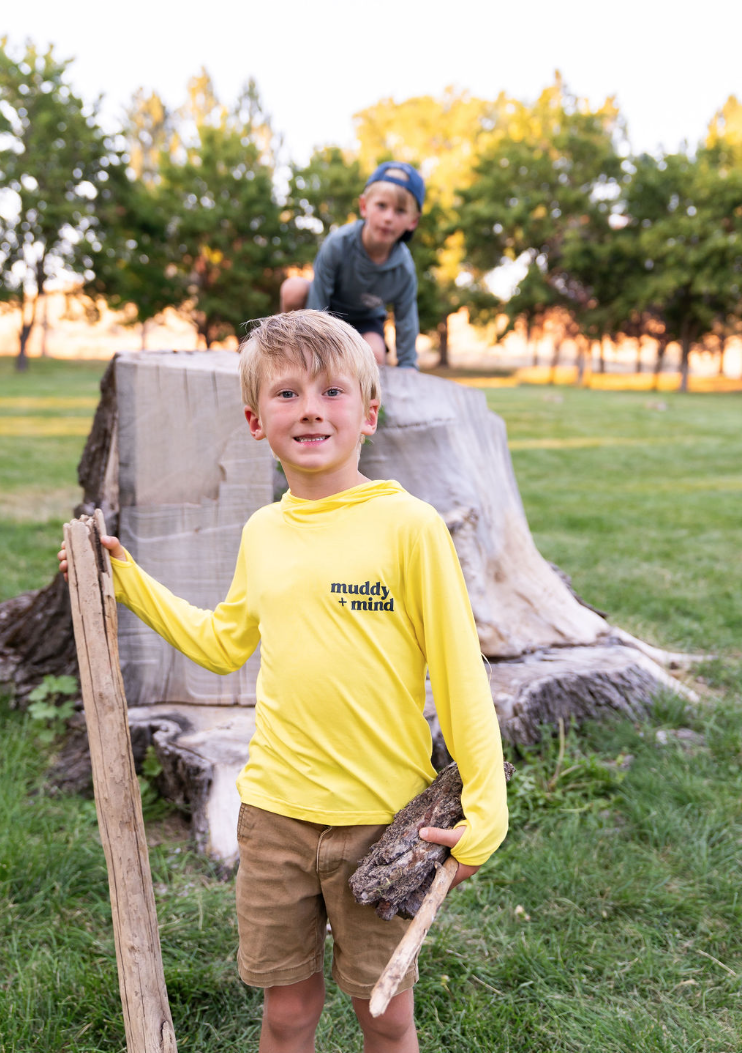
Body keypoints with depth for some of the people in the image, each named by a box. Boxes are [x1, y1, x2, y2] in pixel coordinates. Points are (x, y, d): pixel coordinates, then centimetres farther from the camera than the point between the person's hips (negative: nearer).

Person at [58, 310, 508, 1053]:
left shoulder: (409, 526, -13)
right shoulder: (261, 533, 3)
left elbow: (459, 674, -9)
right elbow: (222, 644, 19)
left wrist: (483, 811, -10)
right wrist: (127, 580, 20)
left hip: (381, 818, -3)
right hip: (274, 810, 4)